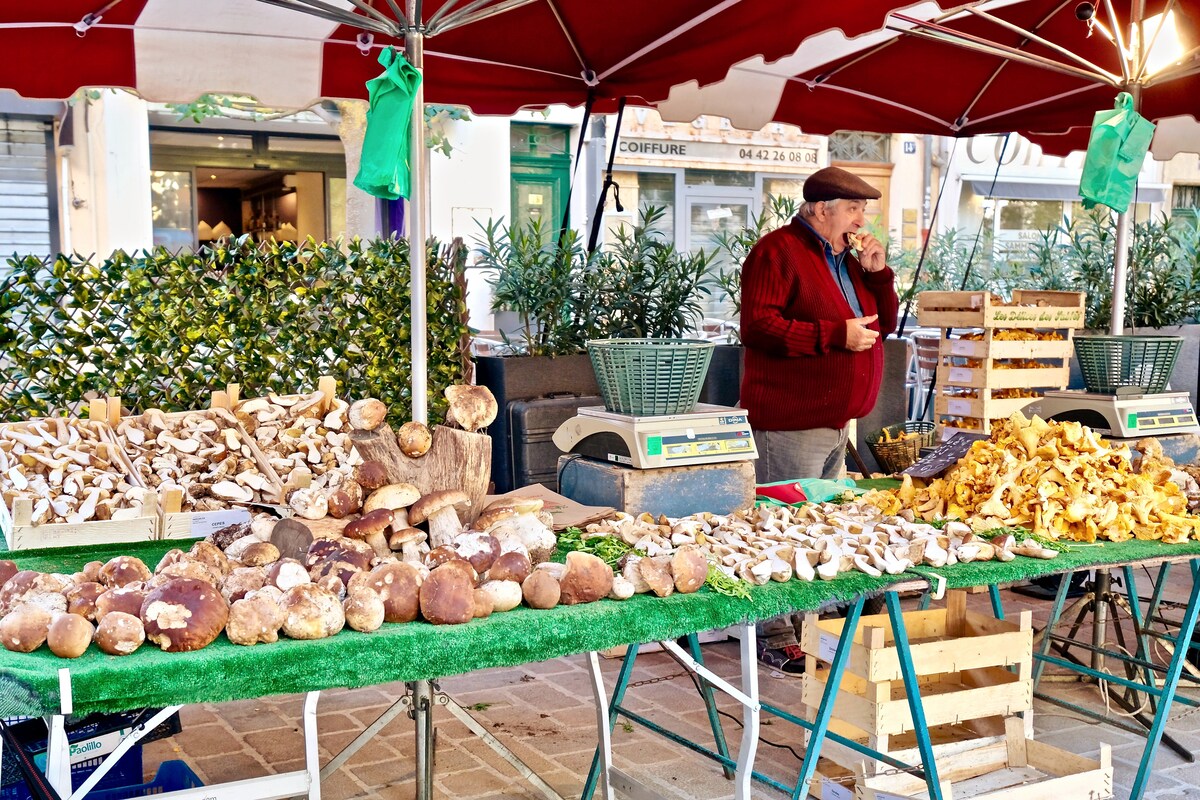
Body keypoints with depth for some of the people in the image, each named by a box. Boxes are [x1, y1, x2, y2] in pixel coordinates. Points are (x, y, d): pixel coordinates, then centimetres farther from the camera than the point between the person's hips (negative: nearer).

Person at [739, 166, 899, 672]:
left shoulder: (845, 260, 19)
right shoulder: (778, 251, -10)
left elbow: (883, 324, 21)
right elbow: (758, 326, -22)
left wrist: (876, 272, 5)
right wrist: (836, 335, -22)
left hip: (835, 421, 10)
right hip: (789, 423, -10)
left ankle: (807, 626, 28)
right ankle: (776, 639, 2)